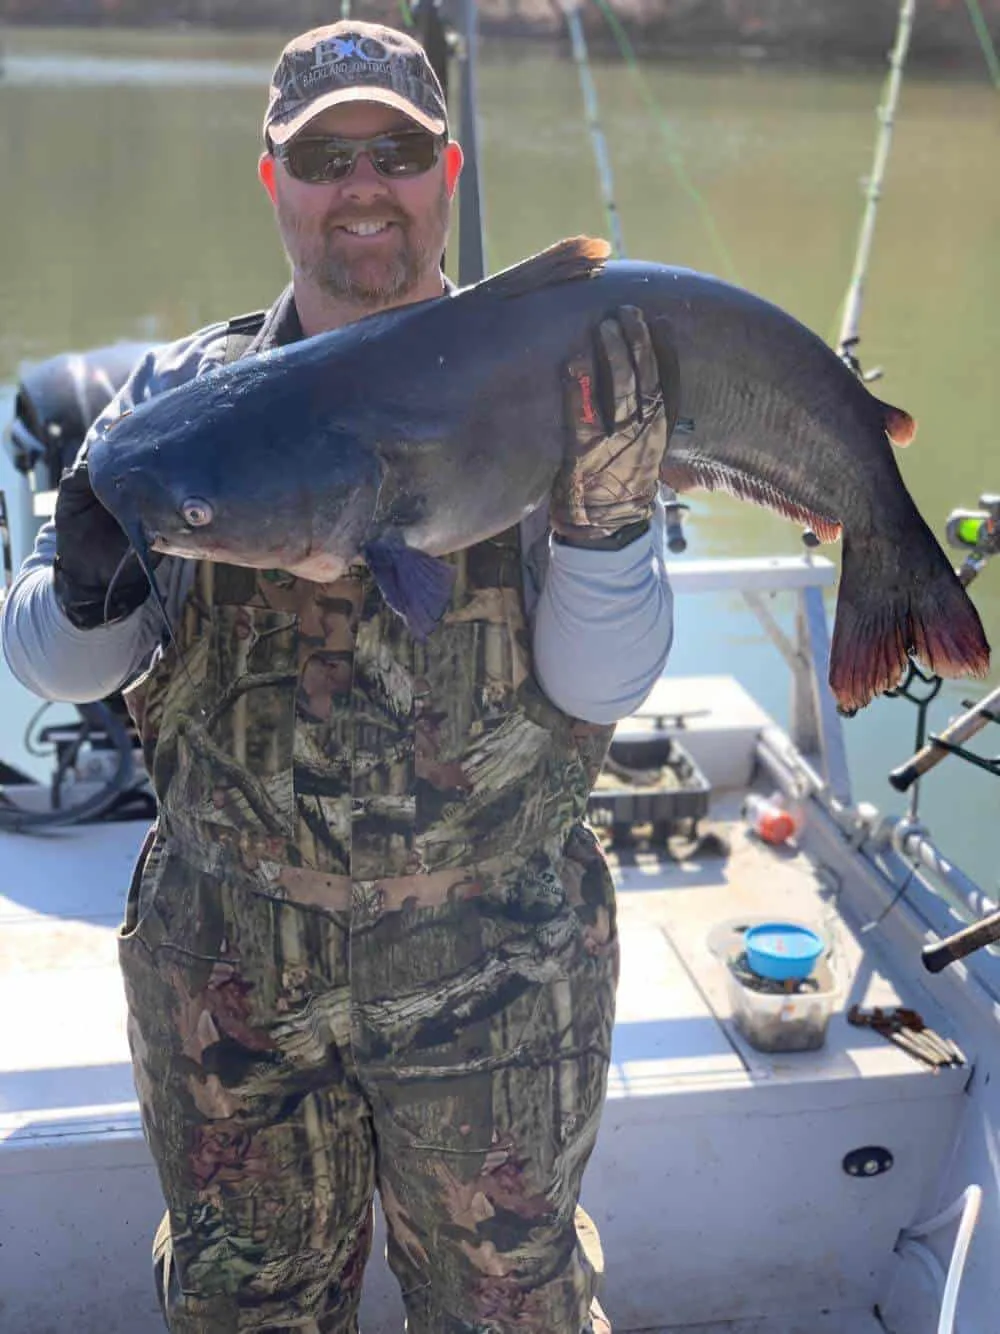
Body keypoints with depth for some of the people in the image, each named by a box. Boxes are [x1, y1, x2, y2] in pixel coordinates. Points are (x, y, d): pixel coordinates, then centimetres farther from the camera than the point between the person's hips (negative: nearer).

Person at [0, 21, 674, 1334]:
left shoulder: (541, 389, -5)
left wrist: (608, 498, -25)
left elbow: (602, 688, -10)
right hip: (229, 957, 1)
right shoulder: (184, 392, -1)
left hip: (497, 966, 0)